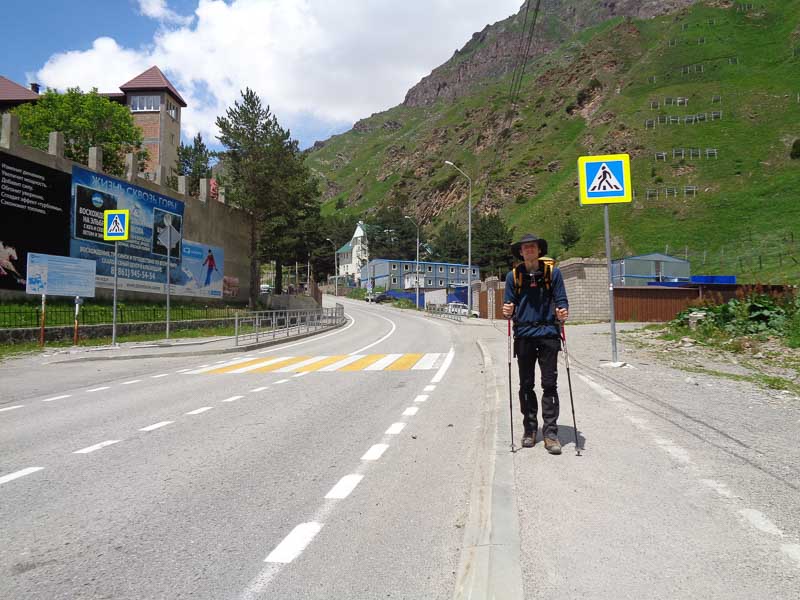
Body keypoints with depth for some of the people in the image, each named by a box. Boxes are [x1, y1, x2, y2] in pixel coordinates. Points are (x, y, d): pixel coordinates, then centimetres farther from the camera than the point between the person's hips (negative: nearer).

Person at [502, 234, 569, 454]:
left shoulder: (553, 272, 4)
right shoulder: (513, 276, 8)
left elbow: (561, 301, 4)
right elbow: (509, 305, 10)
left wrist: (562, 312, -17)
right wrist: (508, 312, -13)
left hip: (548, 334, -1)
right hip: (524, 335, 2)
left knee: (549, 384, -1)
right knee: (526, 385, 8)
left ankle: (550, 432, 5)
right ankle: (529, 429, 20)